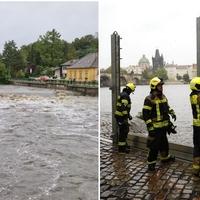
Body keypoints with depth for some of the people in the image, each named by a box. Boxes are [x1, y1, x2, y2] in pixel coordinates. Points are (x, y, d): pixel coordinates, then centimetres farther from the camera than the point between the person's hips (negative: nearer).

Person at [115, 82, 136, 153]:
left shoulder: (122, 94, 16)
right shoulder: (125, 96, -18)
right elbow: (123, 107, -26)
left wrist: (128, 114, 26)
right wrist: (127, 116, -24)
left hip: (120, 115, 10)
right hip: (121, 116, -10)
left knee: (125, 130, 20)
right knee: (123, 131, -4)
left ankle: (124, 144, 33)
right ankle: (121, 147, 1)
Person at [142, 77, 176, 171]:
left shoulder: (163, 97, 9)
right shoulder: (149, 99, -17)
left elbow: (167, 107, 26)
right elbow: (145, 114, -19)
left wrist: (172, 113, 8)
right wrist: (150, 126, -22)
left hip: (164, 125, 8)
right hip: (155, 127, -8)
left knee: (164, 143, 23)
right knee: (154, 145, -4)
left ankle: (165, 157, 42)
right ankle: (151, 162, 7)